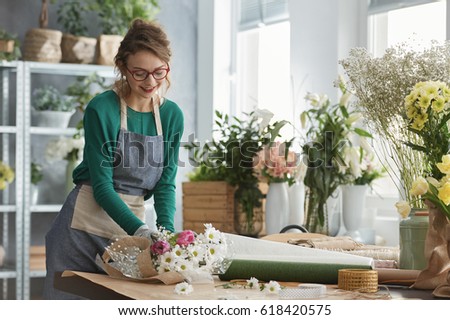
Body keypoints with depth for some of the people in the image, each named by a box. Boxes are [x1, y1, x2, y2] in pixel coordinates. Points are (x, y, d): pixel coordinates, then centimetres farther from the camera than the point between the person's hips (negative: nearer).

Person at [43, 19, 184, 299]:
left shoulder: (172, 115, 2)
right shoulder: (101, 110, -12)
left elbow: (166, 183, 1)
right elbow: (102, 185, -15)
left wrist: (166, 231, -17)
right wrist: (141, 230, -27)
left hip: (131, 226, 4)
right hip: (84, 227, -4)